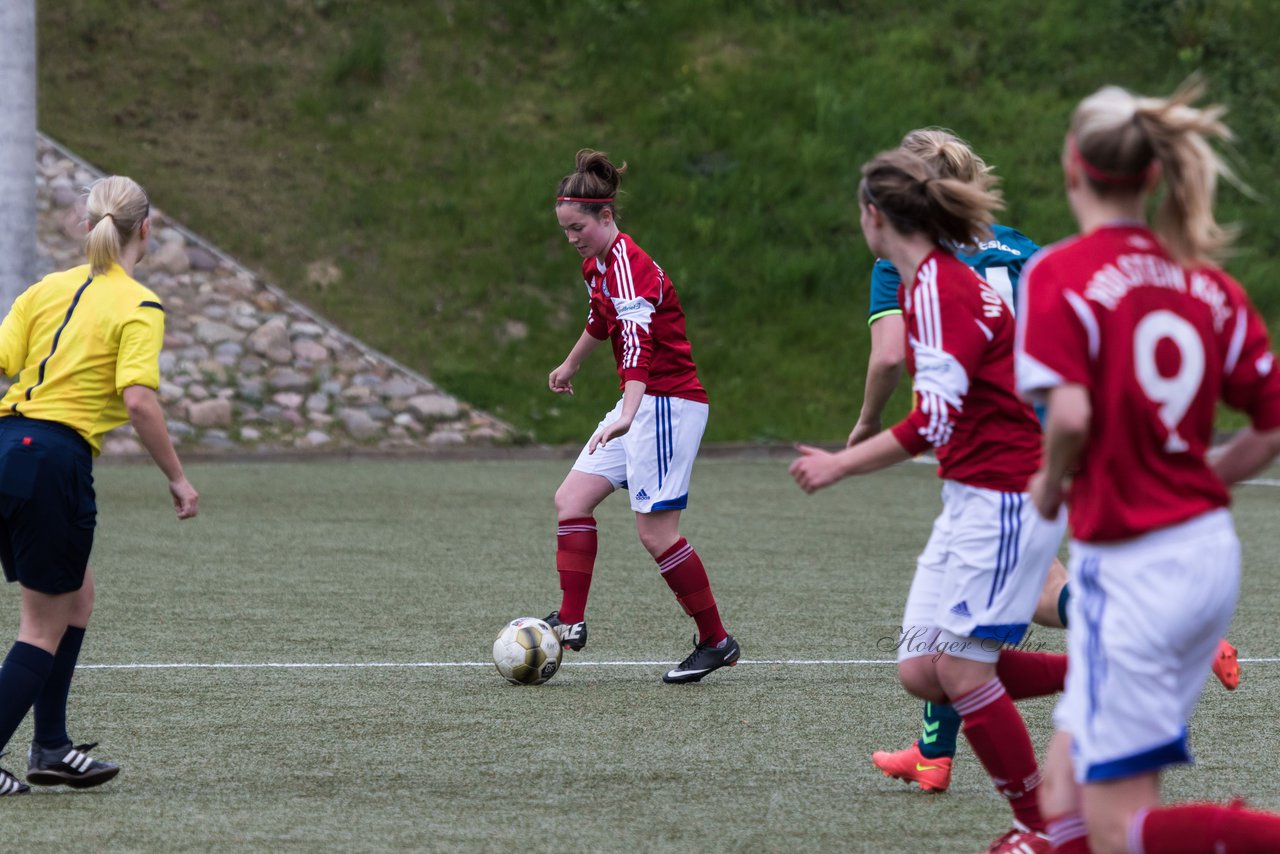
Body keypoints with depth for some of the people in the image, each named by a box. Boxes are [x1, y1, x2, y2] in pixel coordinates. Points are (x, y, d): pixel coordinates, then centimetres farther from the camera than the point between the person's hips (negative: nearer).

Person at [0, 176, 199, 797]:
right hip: (55, 458, -7)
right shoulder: (140, 308, -5)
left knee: (76, 597, 22)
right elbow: (138, 401, -16)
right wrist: (177, 479, -7)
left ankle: (50, 748, 24)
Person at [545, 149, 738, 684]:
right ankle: (570, 623, 1)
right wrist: (570, 365, 48)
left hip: (668, 403, -10)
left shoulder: (628, 266, -21)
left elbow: (637, 343, -36)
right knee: (572, 499, 2)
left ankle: (716, 642, 2)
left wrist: (628, 415, -49)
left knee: (655, 531, -9)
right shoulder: (596, 265, 9)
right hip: (640, 405, 10)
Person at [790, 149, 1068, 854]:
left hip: (1005, 497, -10)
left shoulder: (938, 288, -17)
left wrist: (840, 465, -19)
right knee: (921, 671, 4)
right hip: (973, 498, 10)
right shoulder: (931, 282, 13)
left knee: (960, 669, -10)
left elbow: (935, 419, -24)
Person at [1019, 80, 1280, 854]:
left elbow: (1071, 414, -22)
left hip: (1131, 568, -7)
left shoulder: (1058, 274, -10)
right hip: (1211, 551, 7)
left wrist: (1051, 486, -3)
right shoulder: (1208, 283, 7)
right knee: (1071, 791, 16)